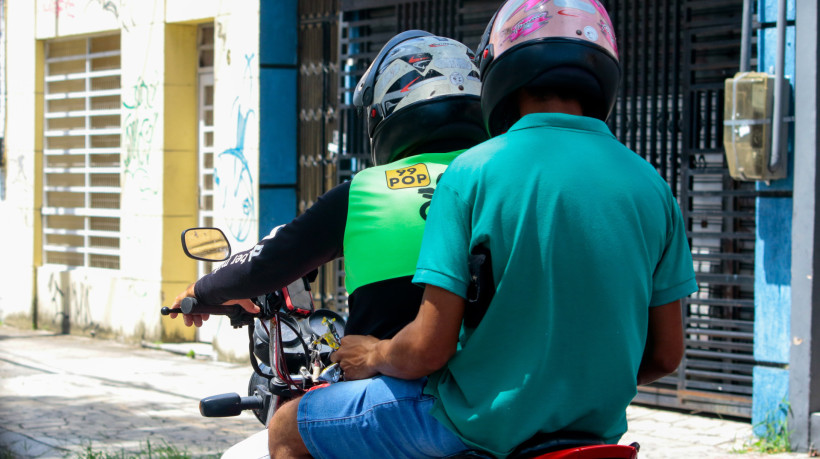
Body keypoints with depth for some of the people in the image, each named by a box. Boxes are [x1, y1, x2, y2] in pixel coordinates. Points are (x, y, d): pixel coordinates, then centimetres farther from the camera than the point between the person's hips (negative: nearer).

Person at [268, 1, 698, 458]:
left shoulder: (473, 171, -13)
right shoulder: (651, 185, 0)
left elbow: (428, 348, -16)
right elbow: (665, 354, 3)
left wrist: (374, 356, 6)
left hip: (483, 421, -5)